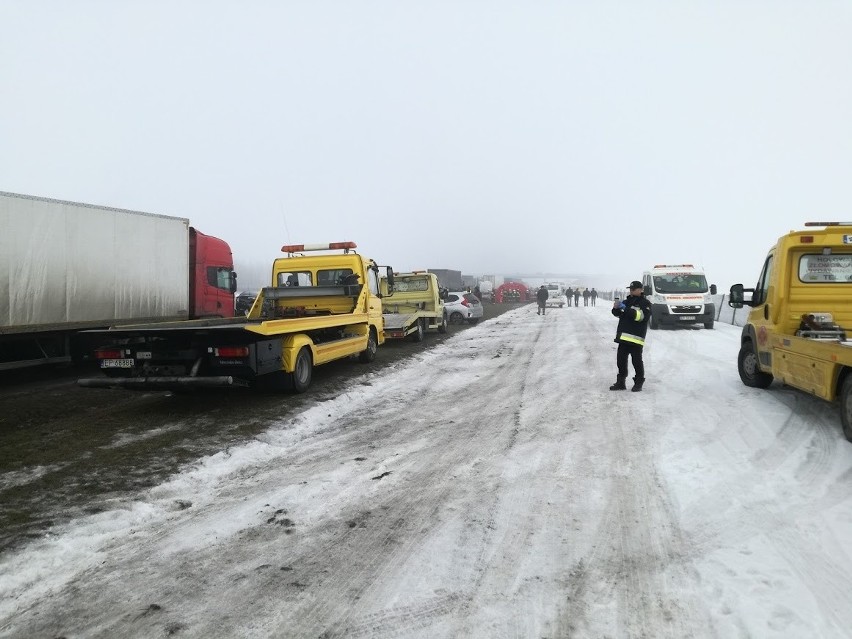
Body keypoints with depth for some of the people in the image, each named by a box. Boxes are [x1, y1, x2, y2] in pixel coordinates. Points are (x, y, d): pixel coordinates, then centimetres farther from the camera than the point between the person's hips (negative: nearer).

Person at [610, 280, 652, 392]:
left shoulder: (645, 303, -2)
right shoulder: (627, 301, 18)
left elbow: (642, 316, -18)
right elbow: (617, 314, 15)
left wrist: (625, 308, -23)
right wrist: (616, 308, -8)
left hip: (636, 337, -6)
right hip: (623, 336, 6)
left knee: (637, 361, 0)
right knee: (621, 359, 8)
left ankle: (638, 383, 12)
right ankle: (620, 382, 18)